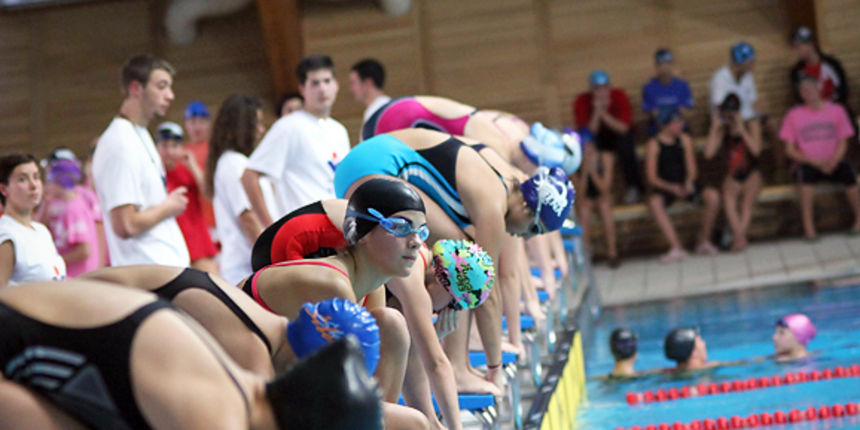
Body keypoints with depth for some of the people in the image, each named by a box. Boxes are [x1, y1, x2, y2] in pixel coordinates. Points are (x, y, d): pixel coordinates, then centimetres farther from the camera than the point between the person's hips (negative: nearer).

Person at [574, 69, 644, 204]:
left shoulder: (619, 96, -21)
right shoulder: (581, 102, -21)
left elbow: (624, 128, -25)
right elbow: (589, 133, -24)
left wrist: (603, 113, -35)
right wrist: (596, 112, -39)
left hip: (619, 133, 0)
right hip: (598, 137, 0)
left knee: (624, 145, -33)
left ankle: (634, 187, -12)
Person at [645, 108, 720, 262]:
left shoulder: (684, 140, 5)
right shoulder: (654, 145, -6)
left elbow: (692, 169, 4)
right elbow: (652, 178, -8)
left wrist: (689, 183, -19)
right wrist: (672, 188, -24)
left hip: (684, 184, 3)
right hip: (664, 187, -3)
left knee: (713, 196, -23)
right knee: (654, 202, -38)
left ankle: (704, 241, -8)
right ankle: (676, 248, -41)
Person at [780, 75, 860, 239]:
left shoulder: (836, 110, 5)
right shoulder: (794, 115, 1)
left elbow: (842, 143, 3)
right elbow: (790, 150, 0)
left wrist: (833, 161, -17)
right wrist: (814, 161, -13)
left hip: (833, 163, 1)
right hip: (807, 163, -1)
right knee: (805, 174, -36)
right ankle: (808, 227, -32)